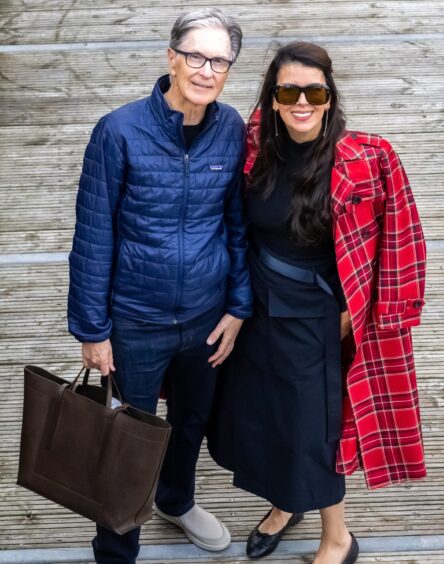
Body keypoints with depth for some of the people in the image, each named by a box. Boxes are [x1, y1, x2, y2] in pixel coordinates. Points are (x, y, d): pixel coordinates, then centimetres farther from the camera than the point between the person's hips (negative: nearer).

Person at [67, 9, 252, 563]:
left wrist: (237, 306, 1)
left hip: (205, 316, 4)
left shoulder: (233, 131, -8)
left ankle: (176, 500, 55)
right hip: (136, 322, -4)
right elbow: (93, 237, -13)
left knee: (193, 421, 26)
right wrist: (92, 328, -10)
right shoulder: (120, 131, -18)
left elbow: (238, 223, 3)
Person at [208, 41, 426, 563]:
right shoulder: (259, 146, -7)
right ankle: (285, 505, 48)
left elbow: (396, 240, -11)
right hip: (257, 310, 5)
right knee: (257, 418, 19)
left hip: (314, 321, -4)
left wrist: (352, 310, -9)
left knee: (309, 430, 7)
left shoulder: (367, 160, -20)